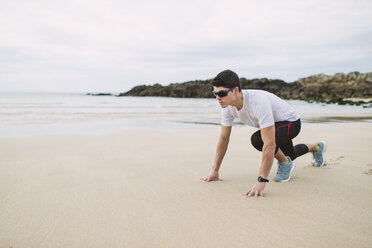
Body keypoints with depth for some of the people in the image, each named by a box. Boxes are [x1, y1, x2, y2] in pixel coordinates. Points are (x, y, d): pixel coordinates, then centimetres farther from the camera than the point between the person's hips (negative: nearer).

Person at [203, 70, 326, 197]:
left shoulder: (258, 102, -44)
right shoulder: (227, 106, -22)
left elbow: (269, 144, -47)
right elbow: (224, 138, -12)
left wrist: (261, 181, -49)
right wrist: (215, 170, -12)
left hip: (291, 122, -7)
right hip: (276, 124, 8)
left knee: (257, 139, -34)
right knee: (289, 155, 31)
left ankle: (286, 163, -5)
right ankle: (317, 147, 63)